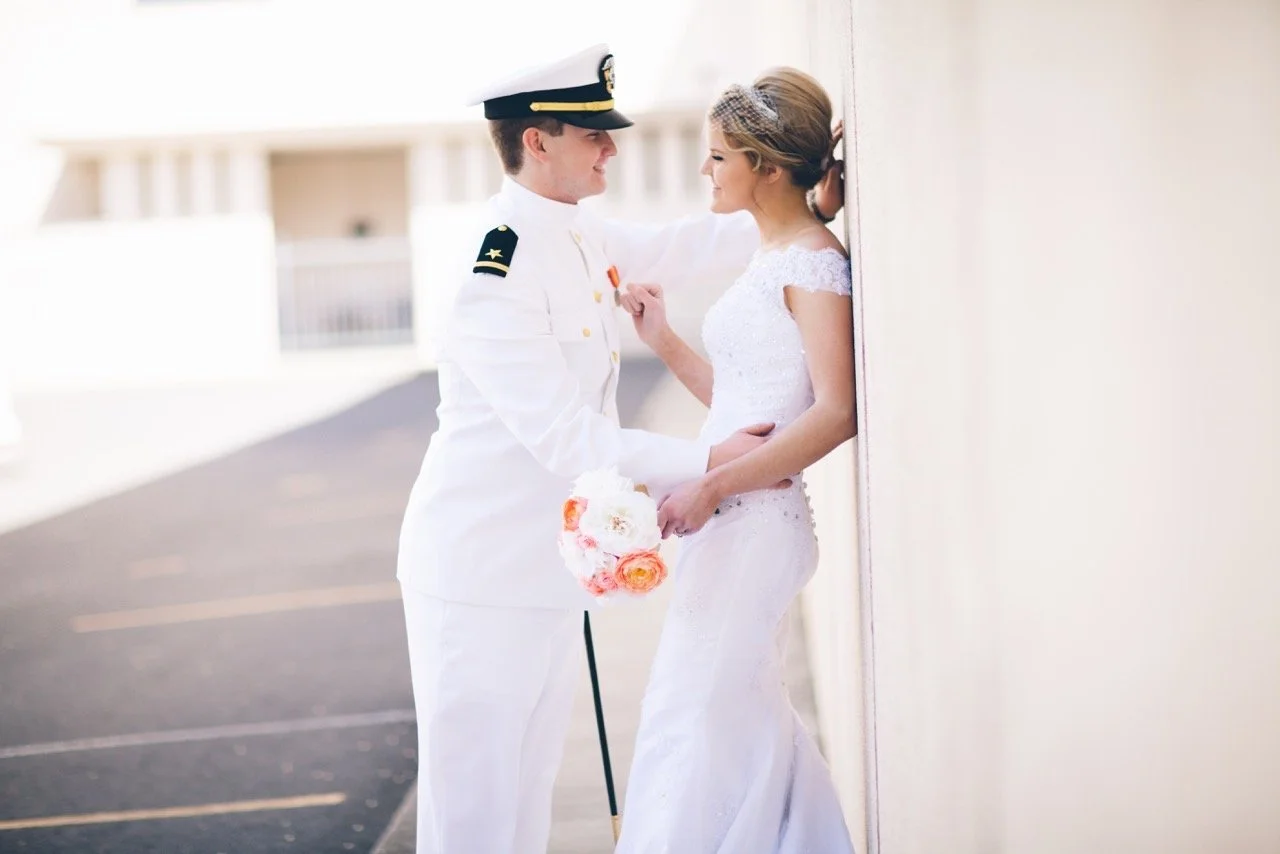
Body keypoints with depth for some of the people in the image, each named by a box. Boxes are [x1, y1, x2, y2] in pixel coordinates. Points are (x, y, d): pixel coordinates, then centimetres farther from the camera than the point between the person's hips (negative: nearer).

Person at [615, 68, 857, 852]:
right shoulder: (771, 259, 16)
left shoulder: (814, 260, -13)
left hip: (757, 521, -10)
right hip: (730, 521, 10)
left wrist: (712, 487, -23)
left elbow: (836, 413, -22)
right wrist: (665, 341, 10)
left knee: (697, 714, -6)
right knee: (750, 715, 17)